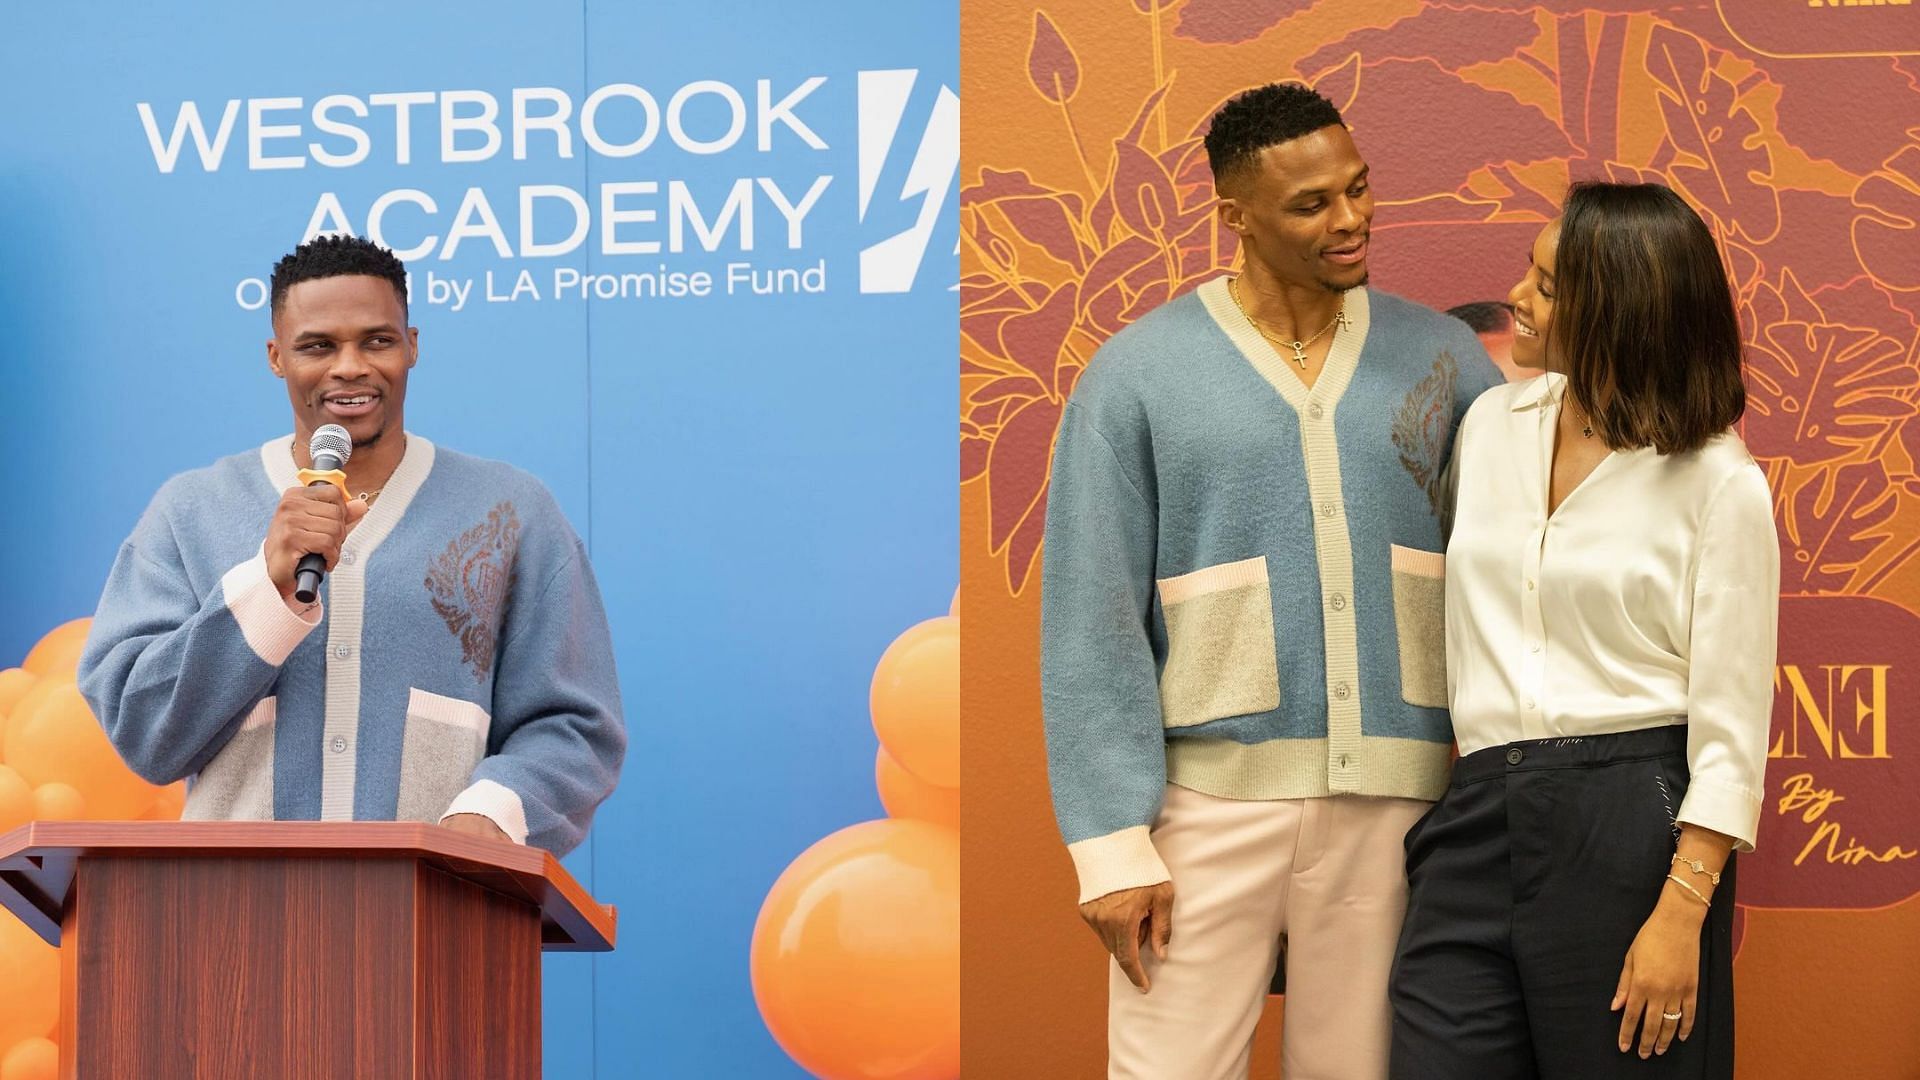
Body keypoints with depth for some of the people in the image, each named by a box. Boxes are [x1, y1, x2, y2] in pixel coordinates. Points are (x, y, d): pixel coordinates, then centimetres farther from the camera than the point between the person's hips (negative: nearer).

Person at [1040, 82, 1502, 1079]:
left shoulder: (1442, 357, 8)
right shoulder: (1137, 374, -1)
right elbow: (1091, 622, -3)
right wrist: (1111, 844, -9)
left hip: (1391, 797, 3)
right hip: (1210, 798, -2)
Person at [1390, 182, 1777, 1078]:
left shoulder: (1716, 483, -6)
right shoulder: (1491, 425, 10)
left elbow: (1731, 725, -8)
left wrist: (1681, 912, -14)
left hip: (1630, 823, -5)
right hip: (1481, 814, 5)